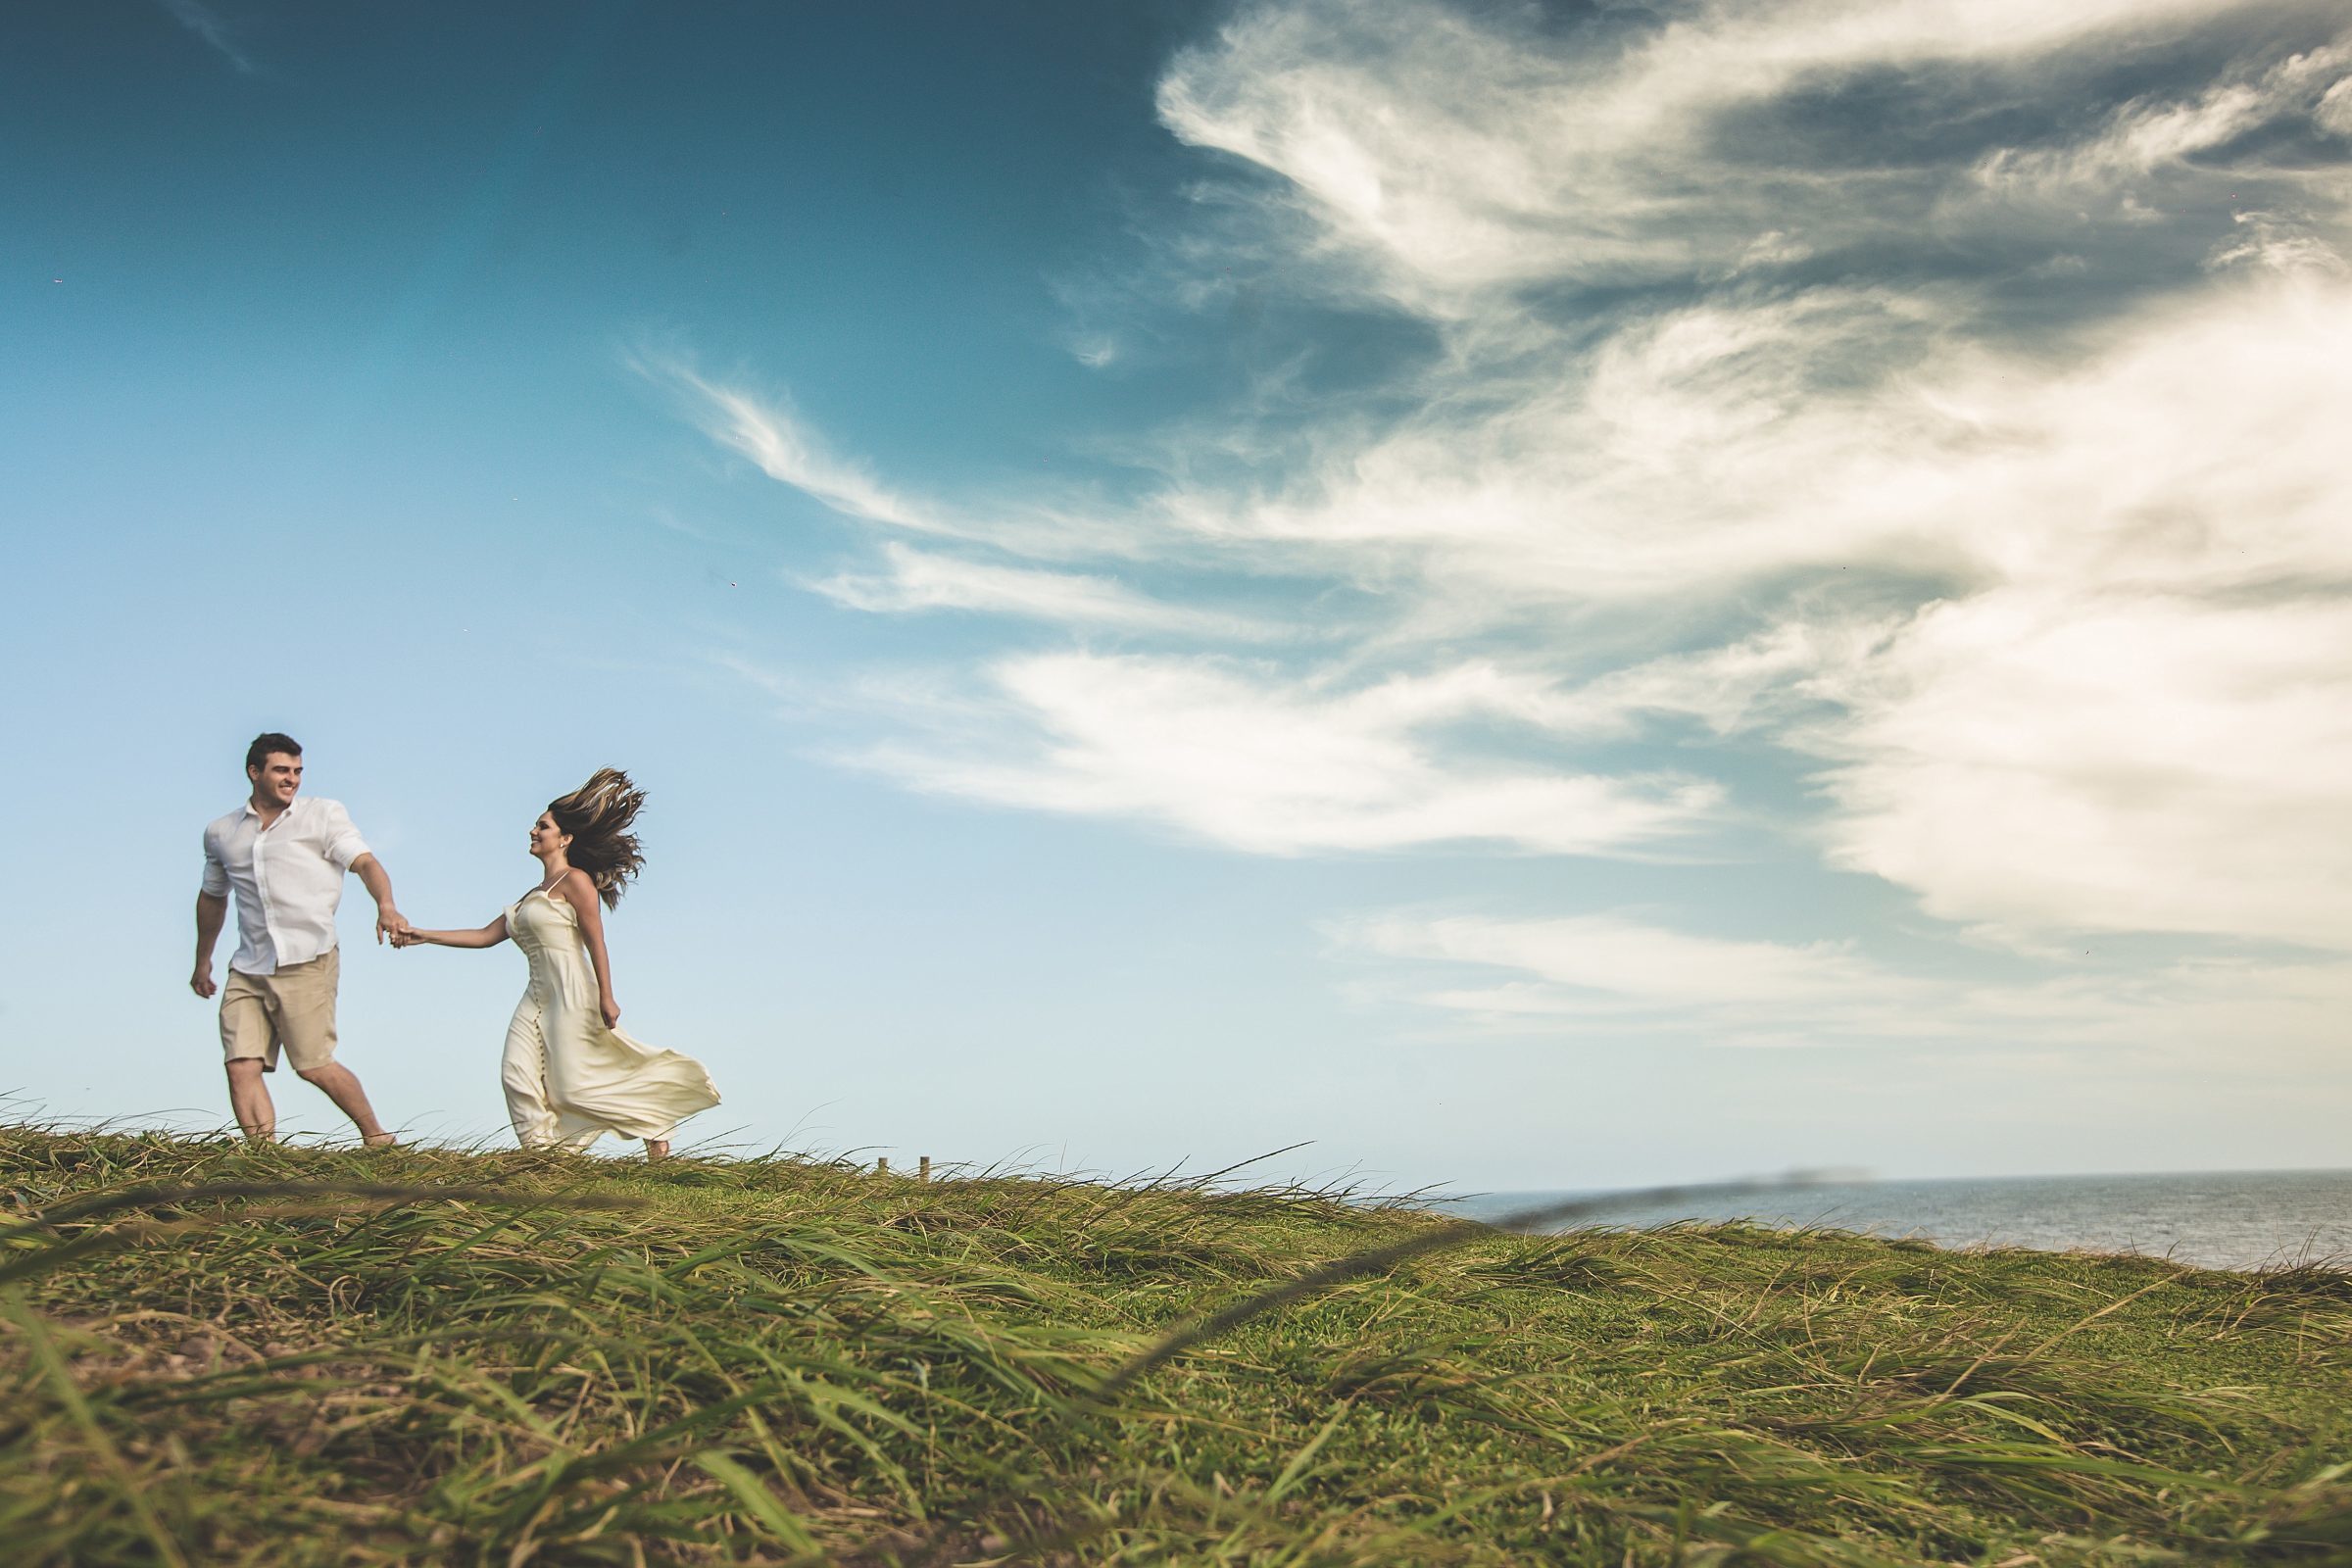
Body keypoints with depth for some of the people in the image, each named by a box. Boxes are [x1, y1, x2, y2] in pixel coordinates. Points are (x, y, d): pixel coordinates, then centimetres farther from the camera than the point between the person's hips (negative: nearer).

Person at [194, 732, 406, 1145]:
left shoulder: (324, 815, 5)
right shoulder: (221, 833, 15)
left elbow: (365, 863, -9)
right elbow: (212, 897, 30)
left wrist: (386, 905, -29)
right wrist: (203, 960, 37)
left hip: (308, 962, -4)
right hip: (248, 969, 4)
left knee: (313, 1066, -4)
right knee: (242, 1066, -7)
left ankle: (376, 1137, 13)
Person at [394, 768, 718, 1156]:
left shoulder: (575, 881, -4)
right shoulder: (533, 896, 21)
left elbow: (596, 942, -11)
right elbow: (486, 935, 22)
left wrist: (606, 998, -18)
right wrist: (423, 935, 18)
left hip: (571, 994, -8)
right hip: (537, 997, 8)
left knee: (572, 1086, -7)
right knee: (518, 1075, -9)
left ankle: (653, 1126, 8)